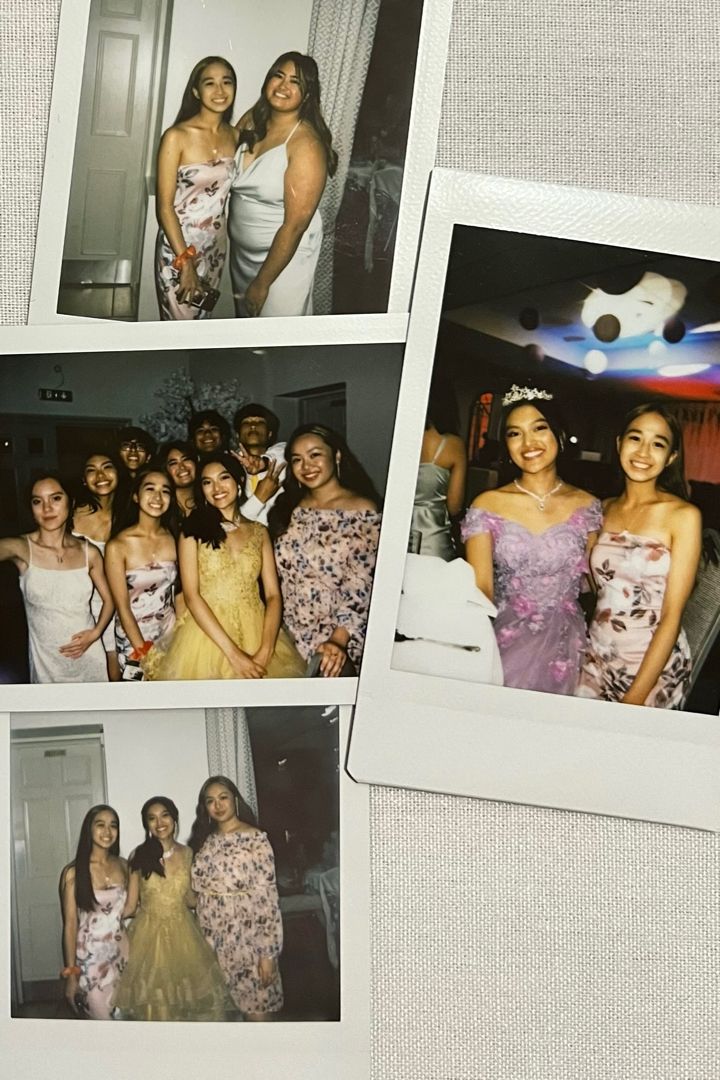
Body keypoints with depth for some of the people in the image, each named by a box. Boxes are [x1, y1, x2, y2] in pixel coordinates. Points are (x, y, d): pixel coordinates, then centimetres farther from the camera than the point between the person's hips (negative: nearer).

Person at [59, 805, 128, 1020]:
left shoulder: (123, 865, 2)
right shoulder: (74, 872, -12)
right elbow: (70, 925, -10)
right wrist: (71, 973, -10)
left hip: (120, 953, 5)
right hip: (90, 957, -5)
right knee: (101, 1016, 3)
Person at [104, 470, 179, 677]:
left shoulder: (173, 540, -3)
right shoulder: (118, 546, -14)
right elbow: (123, 608, -12)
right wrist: (144, 651, -13)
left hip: (171, 636, 3)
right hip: (133, 642, -3)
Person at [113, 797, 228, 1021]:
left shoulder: (187, 854, 3)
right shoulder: (139, 856, -4)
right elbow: (130, 906, -2)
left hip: (183, 934, 2)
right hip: (149, 935, -2)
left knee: (187, 997, 3)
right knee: (154, 1005, 1)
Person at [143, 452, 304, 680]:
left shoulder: (259, 532, 11)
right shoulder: (193, 531, 4)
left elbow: (273, 594, 2)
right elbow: (191, 595, -6)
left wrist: (265, 652, -14)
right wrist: (233, 653, -16)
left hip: (256, 634, 2)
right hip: (207, 635, -2)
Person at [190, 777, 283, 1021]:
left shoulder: (256, 839, -9)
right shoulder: (206, 841, 9)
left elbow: (267, 897, -13)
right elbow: (199, 895, 13)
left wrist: (269, 953, -16)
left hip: (246, 938, -5)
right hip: (212, 941, 5)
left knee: (257, 1010, -1)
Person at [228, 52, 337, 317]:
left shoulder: (306, 144, -22)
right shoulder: (251, 121, -3)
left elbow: (295, 223, -23)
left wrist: (263, 283, -20)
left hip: (283, 255, -7)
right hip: (241, 251, 7)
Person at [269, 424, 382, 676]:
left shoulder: (364, 512, -4)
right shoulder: (289, 509, 13)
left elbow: (359, 588, -10)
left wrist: (338, 640, -20)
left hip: (338, 632, -3)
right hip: (290, 634, 3)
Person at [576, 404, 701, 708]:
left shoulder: (683, 516, -11)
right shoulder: (604, 510, 4)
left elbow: (672, 615, -14)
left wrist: (635, 697, -17)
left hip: (655, 664, -4)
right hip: (597, 659, 4)